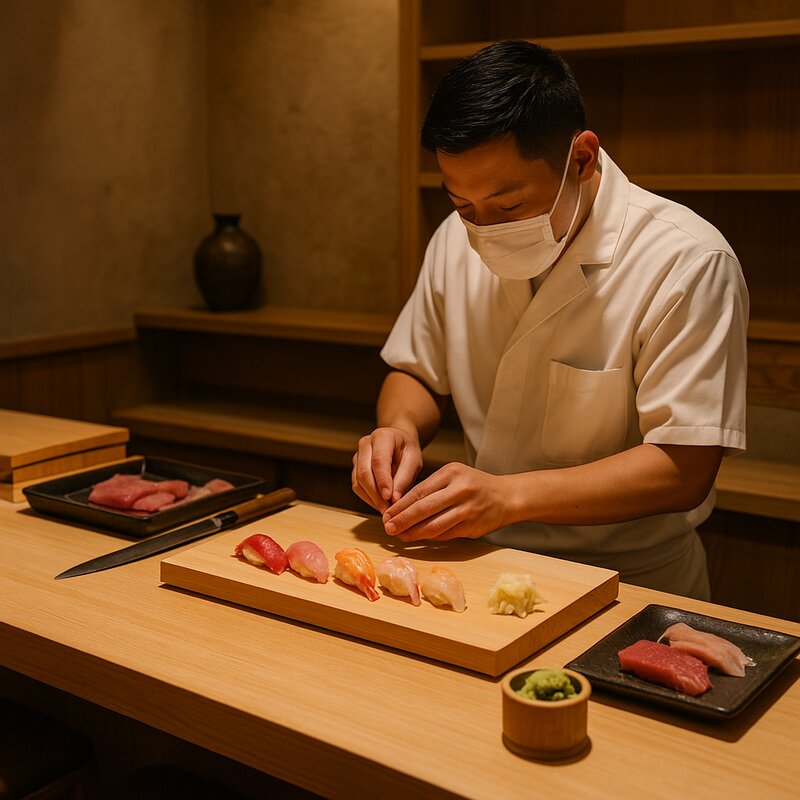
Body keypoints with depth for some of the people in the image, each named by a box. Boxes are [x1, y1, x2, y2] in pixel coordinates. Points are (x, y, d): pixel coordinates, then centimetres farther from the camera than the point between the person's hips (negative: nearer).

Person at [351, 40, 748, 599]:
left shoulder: (687, 262, -16)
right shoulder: (458, 239, 2)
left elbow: (683, 470, -18)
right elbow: (418, 374, 15)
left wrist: (509, 495, -27)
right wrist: (401, 428, -8)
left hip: (627, 585, -2)